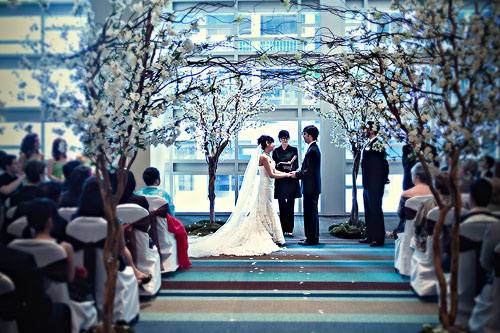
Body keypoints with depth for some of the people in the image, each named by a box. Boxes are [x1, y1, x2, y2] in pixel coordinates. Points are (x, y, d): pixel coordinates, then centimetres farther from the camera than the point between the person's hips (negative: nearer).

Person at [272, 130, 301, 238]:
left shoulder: (293, 150, 7)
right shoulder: (276, 151, 9)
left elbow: (296, 165, 2)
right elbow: (273, 166, 7)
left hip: (291, 181, 0)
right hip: (280, 181, 0)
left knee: (290, 206, 1)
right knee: (282, 206, -2)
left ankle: (289, 229, 6)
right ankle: (283, 229, 4)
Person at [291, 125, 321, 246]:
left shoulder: (312, 150, -18)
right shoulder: (314, 148, 14)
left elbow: (309, 171, -22)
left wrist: (297, 174, -10)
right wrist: (298, 172, 9)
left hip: (311, 187, -10)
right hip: (312, 187, 10)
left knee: (310, 213, -4)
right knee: (311, 212, 15)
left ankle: (312, 239, 2)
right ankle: (313, 237, 22)